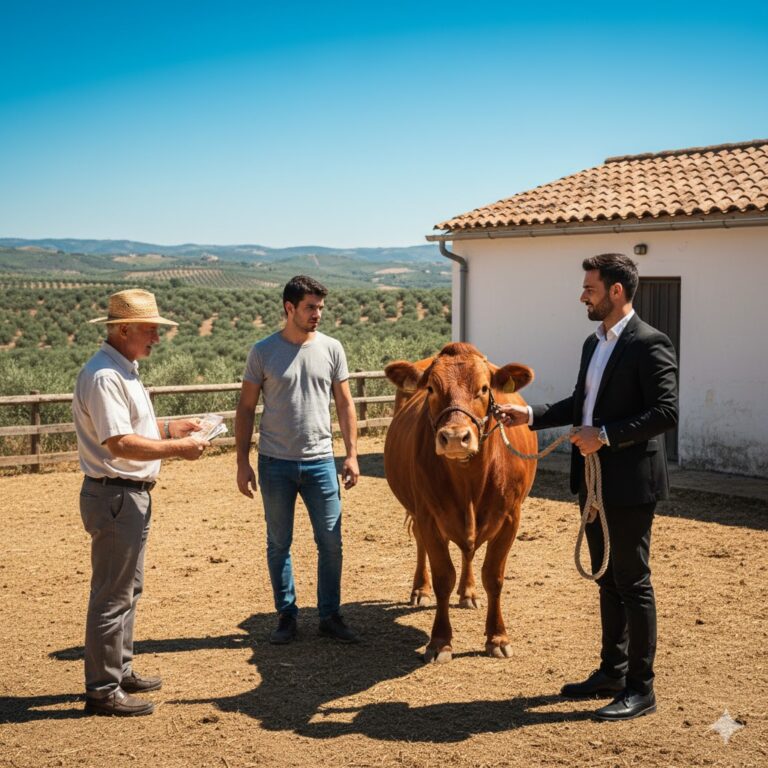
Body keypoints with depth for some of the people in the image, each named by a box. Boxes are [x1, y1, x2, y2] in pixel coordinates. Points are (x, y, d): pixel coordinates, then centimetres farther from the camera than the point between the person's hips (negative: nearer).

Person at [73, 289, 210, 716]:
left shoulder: (124, 370, 13)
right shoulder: (104, 376, -20)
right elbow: (120, 443, -27)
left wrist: (168, 428, 12)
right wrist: (177, 449, -21)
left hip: (133, 495, 11)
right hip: (115, 496, -11)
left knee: (129, 589, 20)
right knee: (113, 596, -3)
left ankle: (121, 671, 32)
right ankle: (103, 691, 6)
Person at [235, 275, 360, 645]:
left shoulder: (331, 349, 2)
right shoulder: (263, 352, -3)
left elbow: (345, 404, 7)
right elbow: (245, 409, 1)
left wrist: (352, 454, 1)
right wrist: (242, 462, -3)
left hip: (320, 461, 1)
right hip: (275, 463, -1)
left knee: (331, 543, 3)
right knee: (279, 544, 8)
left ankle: (330, 616, 16)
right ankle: (286, 615, 21)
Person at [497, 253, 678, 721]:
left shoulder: (650, 345, -15)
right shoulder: (594, 343, 14)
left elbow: (666, 412, -21)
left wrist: (606, 434, -23)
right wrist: (532, 415, 13)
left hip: (630, 484, -9)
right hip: (594, 482, 9)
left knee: (633, 583, 0)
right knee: (608, 580, 17)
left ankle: (641, 690, 10)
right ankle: (612, 672, 30)